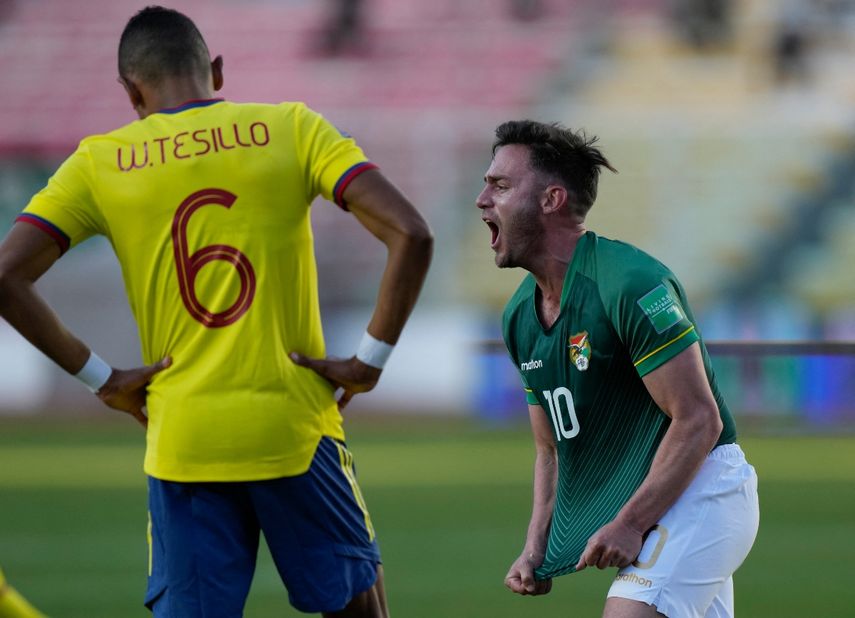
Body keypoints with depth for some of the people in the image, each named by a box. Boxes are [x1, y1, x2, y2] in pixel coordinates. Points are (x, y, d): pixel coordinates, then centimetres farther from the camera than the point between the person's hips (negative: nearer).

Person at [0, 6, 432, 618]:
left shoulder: (100, 162, 4)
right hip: (294, 429, -1)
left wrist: (98, 375, 1)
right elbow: (411, 235, -9)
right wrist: (370, 359, -2)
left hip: (181, 445, 1)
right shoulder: (292, 130, 1)